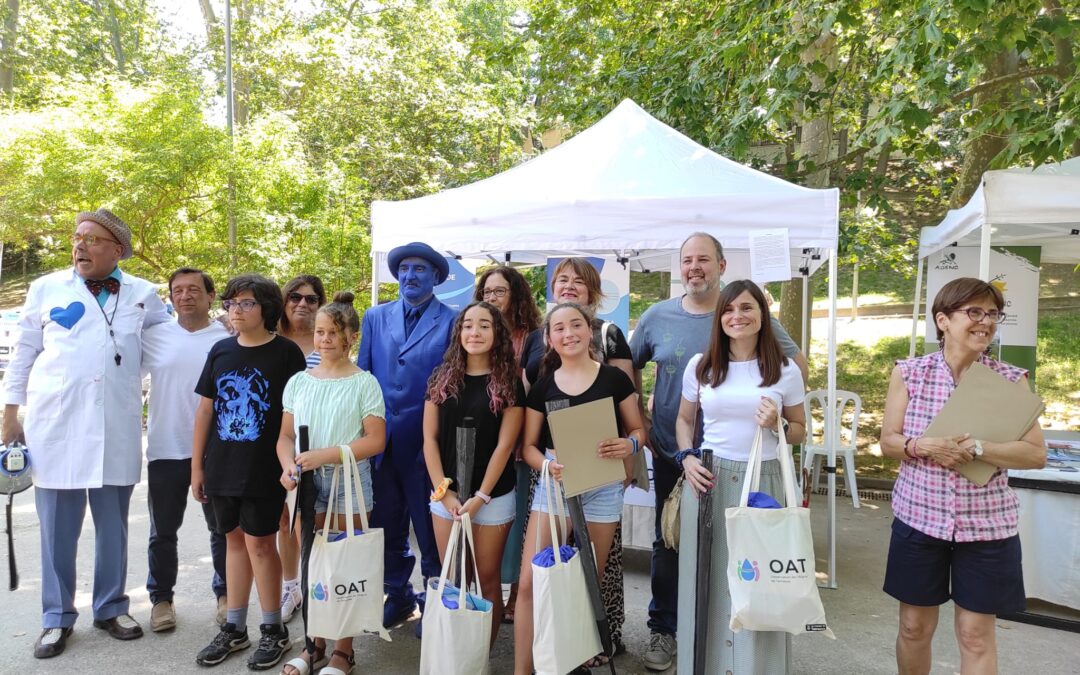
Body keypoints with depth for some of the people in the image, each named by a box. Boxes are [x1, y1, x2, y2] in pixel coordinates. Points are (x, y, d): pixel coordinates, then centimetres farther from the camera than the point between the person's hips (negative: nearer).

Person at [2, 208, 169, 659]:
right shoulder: (46, 288, 6)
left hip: (117, 427, 1)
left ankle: (111, 608, 24)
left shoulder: (143, 295, 6)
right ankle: (57, 618, 19)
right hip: (55, 423, 0)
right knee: (57, 528, 6)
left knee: (113, 524, 10)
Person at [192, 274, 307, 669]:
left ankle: (273, 630, 17)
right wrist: (196, 465, 9)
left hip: (264, 470, -5)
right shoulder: (220, 351, 6)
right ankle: (234, 628, 26)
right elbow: (205, 409, 9)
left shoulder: (286, 353, -7)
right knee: (234, 541, 14)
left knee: (260, 544, 1)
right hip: (222, 469, 5)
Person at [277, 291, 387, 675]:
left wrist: (326, 455, -19)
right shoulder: (298, 382, 8)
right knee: (311, 564, 11)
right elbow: (285, 436, 10)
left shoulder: (364, 383, -5)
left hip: (348, 485, -3)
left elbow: (375, 441, -11)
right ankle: (314, 644, 27)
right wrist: (289, 467, -10)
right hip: (308, 485, 4)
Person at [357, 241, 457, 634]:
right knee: (386, 526, 16)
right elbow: (362, 374, 11)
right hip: (382, 442, 4)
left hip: (426, 443, -4)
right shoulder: (375, 318, 10)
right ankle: (398, 595, 33)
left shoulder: (452, 322, -4)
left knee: (431, 529, 8)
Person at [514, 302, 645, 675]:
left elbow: (637, 429, 8)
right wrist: (547, 464, -14)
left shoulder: (614, 378, 0)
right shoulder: (543, 386, 4)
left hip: (602, 488, -1)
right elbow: (528, 445, 7)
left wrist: (629, 445, -16)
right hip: (554, 484, 1)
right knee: (530, 582, -5)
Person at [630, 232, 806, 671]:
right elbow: (631, 367, 13)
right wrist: (638, 420, 7)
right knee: (668, 544, 12)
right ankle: (663, 630, 28)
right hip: (670, 454, 2)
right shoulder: (657, 317, -1)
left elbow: (798, 364, 2)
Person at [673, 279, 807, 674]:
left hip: (763, 482, -1)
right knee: (708, 580, 7)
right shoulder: (700, 365, 4)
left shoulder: (786, 370, 1)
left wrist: (777, 426, -10)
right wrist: (687, 457, -2)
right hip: (709, 480, 1)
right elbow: (683, 420, 14)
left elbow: (799, 431, 10)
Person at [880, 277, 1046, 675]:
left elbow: (1037, 454, -7)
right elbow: (888, 442, 0)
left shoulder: (1011, 381, -4)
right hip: (919, 518, 0)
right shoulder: (909, 373, -3)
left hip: (987, 525, 0)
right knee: (914, 627, 13)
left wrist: (975, 448, -21)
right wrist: (923, 447, -21)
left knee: (976, 635, 9)